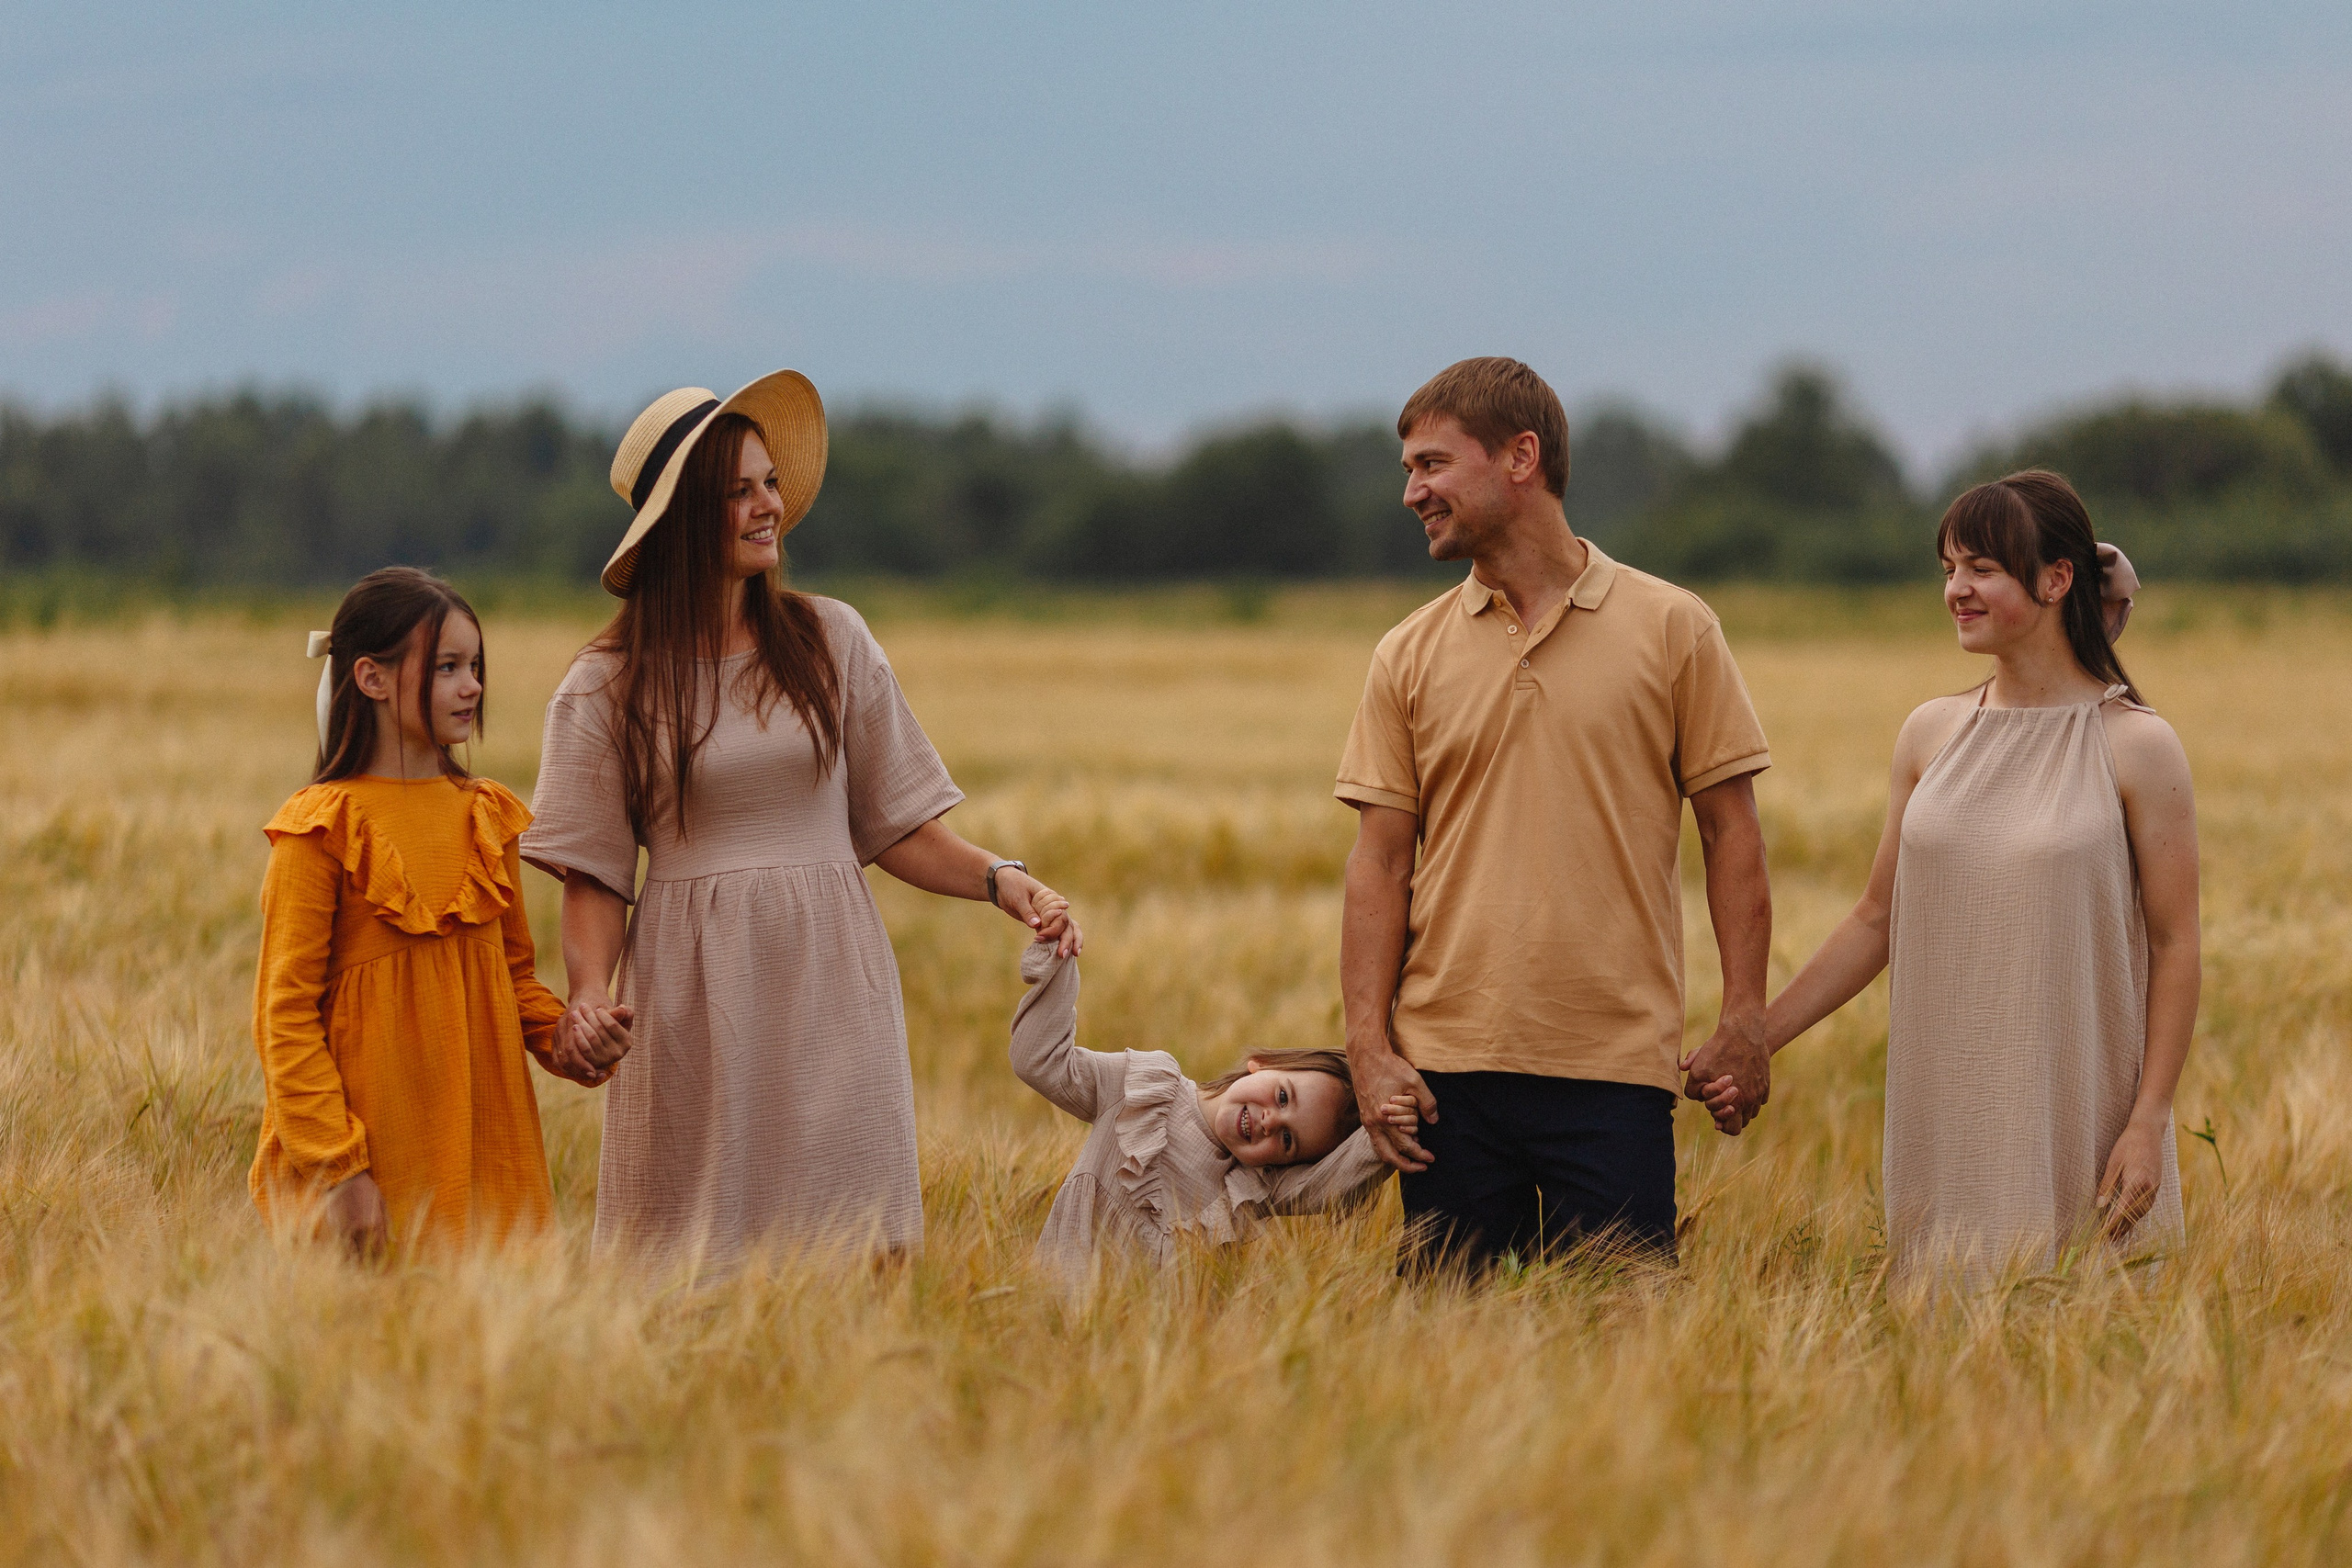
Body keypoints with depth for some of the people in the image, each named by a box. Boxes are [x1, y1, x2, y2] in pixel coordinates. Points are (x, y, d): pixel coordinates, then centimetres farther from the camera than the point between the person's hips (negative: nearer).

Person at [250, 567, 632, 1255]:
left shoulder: (485, 817, 11)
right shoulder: (322, 830, -8)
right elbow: (286, 1014, -9)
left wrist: (562, 1039, -2)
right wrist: (337, 1169, -15)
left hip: (485, 1143, 5)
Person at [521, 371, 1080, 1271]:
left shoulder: (829, 641, 7)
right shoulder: (609, 687, 1)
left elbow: (893, 827, 9)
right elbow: (594, 880, 1)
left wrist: (997, 880, -6)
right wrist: (592, 993, -16)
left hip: (830, 990, 2)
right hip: (696, 1008, -2)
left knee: (854, 1253, -4)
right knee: (698, 1264, -1)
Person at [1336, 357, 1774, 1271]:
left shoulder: (1671, 629, 3)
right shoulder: (1410, 655, 9)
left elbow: (1731, 831, 4)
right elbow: (1380, 862, 6)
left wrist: (1745, 1022, -4)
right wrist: (1369, 1043, -4)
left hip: (1617, 1068, -2)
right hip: (1449, 1071, 2)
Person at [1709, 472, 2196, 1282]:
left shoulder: (2136, 746, -4)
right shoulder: (1932, 733, 8)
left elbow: (2175, 945, -4)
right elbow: (1878, 920, 14)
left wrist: (2149, 1123, -10)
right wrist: (1753, 1040, 8)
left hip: (2077, 1117, -4)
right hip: (1948, 1118, 4)